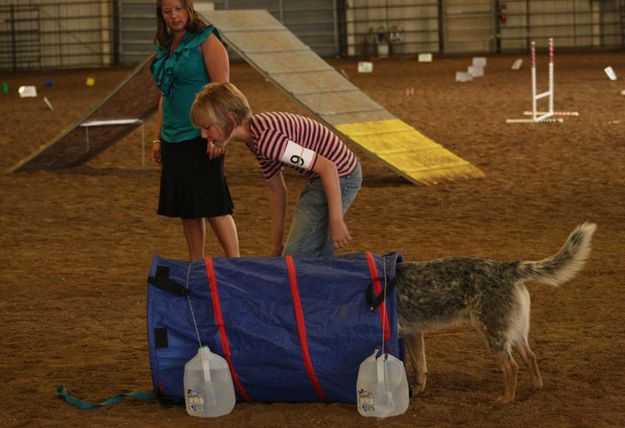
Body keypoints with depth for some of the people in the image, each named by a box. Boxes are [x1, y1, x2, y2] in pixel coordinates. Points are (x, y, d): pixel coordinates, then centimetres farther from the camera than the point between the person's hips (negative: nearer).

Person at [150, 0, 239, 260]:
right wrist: (158, 138, 17)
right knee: (185, 208, 9)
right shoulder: (164, 48, 14)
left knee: (211, 204, -8)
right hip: (174, 139, 7)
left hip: (200, 137, -7)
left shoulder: (206, 41, -8)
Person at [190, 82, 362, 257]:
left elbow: (327, 167, -29)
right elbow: (277, 189, 12)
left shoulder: (266, 138, -29)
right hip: (320, 179, 9)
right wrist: (276, 246, 15)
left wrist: (336, 222, -25)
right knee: (314, 257, 17)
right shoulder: (256, 139, 1)